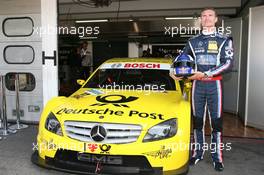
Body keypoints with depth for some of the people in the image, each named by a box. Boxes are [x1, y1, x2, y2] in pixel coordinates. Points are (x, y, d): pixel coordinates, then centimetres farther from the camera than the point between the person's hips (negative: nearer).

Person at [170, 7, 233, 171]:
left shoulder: (224, 40, 3)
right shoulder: (193, 41, 11)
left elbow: (228, 63, -8)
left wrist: (205, 74, -17)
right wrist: (174, 71, -7)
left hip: (214, 84, -2)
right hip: (197, 85, 3)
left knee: (216, 121, 1)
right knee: (198, 120, 8)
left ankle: (217, 156, 12)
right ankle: (198, 152, 20)